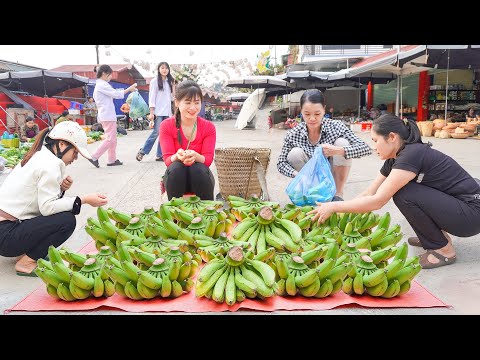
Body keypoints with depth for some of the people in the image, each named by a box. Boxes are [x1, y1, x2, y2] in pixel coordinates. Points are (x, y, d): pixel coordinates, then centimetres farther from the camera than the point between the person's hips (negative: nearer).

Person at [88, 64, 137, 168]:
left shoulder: (98, 85, 20)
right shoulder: (102, 84, -12)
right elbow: (116, 94, -14)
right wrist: (129, 89, -7)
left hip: (106, 116, 11)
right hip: (108, 116, -11)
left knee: (113, 139, 11)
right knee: (110, 139, -9)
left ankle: (112, 159, 12)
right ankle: (94, 157, -8)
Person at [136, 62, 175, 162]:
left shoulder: (169, 82, 15)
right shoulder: (155, 81, -1)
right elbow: (151, 97, -6)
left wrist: (173, 87, 4)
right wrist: (151, 112, -12)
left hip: (167, 112, 6)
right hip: (158, 112, -6)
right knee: (156, 132, -12)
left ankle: (160, 155, 8)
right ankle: (142, 152, 1)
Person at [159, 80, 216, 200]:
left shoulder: (209, 127, -5)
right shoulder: (166, 126, -6)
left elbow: (208, 159, -12)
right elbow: (167, 159, -12)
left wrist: (195, 156, -36)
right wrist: (177, 156, -37)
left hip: (200, 176, 0)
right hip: (175, 176, 0)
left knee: (200, 168, -31)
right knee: (176, 167, -32)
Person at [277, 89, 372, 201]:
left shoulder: (335, 127, -17)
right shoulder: (293, 134, -15)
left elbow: (365, 148, -22)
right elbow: (281, 163, -8)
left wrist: (338, 150, -41)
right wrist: (297, 174, -30)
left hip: (332, 178, 0)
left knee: (341, 142, -23)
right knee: (294, 154, -25)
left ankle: (338, 194, -10)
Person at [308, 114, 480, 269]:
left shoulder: (412, 155, -24)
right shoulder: (395, 160, 3)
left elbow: (377, 201, -26)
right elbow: (368, 193, 5)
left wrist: (334, 207, -19)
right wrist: (334, 210, 0)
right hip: (454, 205, 9)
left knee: (403, 195, -22)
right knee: (398, 189, 5)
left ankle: (444, 250, -5)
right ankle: (439, 234, 15)